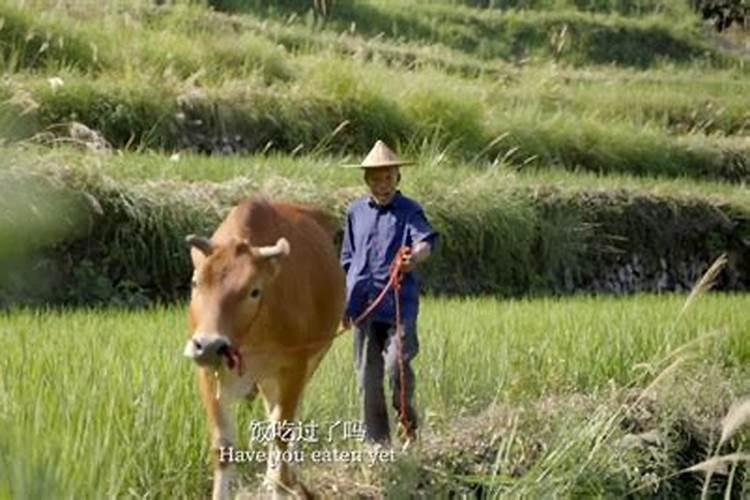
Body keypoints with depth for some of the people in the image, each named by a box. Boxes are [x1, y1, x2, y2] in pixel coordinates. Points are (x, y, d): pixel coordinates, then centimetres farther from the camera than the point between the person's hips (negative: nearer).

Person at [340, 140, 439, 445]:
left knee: (398, 364, -14)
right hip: (363, 303, 4)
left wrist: (417, 255, -42)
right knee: (368, 374, 5)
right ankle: (376, 439, 14)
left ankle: (406, 414, 14)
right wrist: (343, 301, 18)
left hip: (399, 302, -4)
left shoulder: (410, 211, 0)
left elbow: (426, 239, -19)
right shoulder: (356, 212, 12)